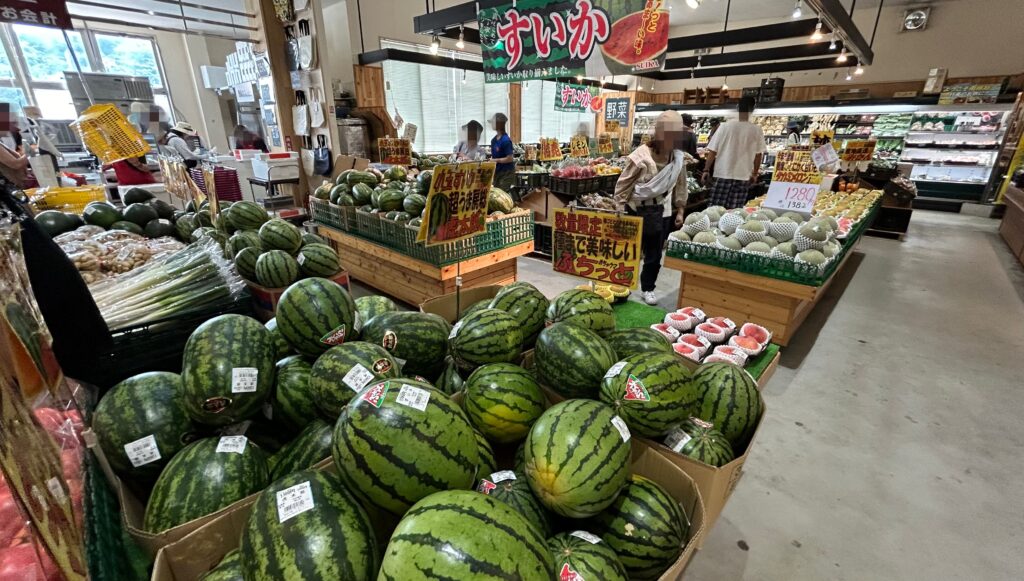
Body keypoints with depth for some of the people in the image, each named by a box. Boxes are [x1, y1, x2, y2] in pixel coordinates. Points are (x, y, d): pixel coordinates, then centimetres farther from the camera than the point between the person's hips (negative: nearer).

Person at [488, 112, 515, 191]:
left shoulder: (505, 140, -18)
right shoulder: (494, 140, 5)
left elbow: (510, 159, -19)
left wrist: (495, 160, -17)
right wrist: (489, 160, -1)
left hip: (506, 172, -8)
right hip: (497, 171, 8)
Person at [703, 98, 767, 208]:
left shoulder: (725, 126, -4)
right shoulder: (757, 130, -1)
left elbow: (713, 151, -4)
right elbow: (759, 154, 5)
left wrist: (706, 170, 5)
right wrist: (755, 174, 17)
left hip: (723, 174, -1)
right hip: (743, 176, 1)